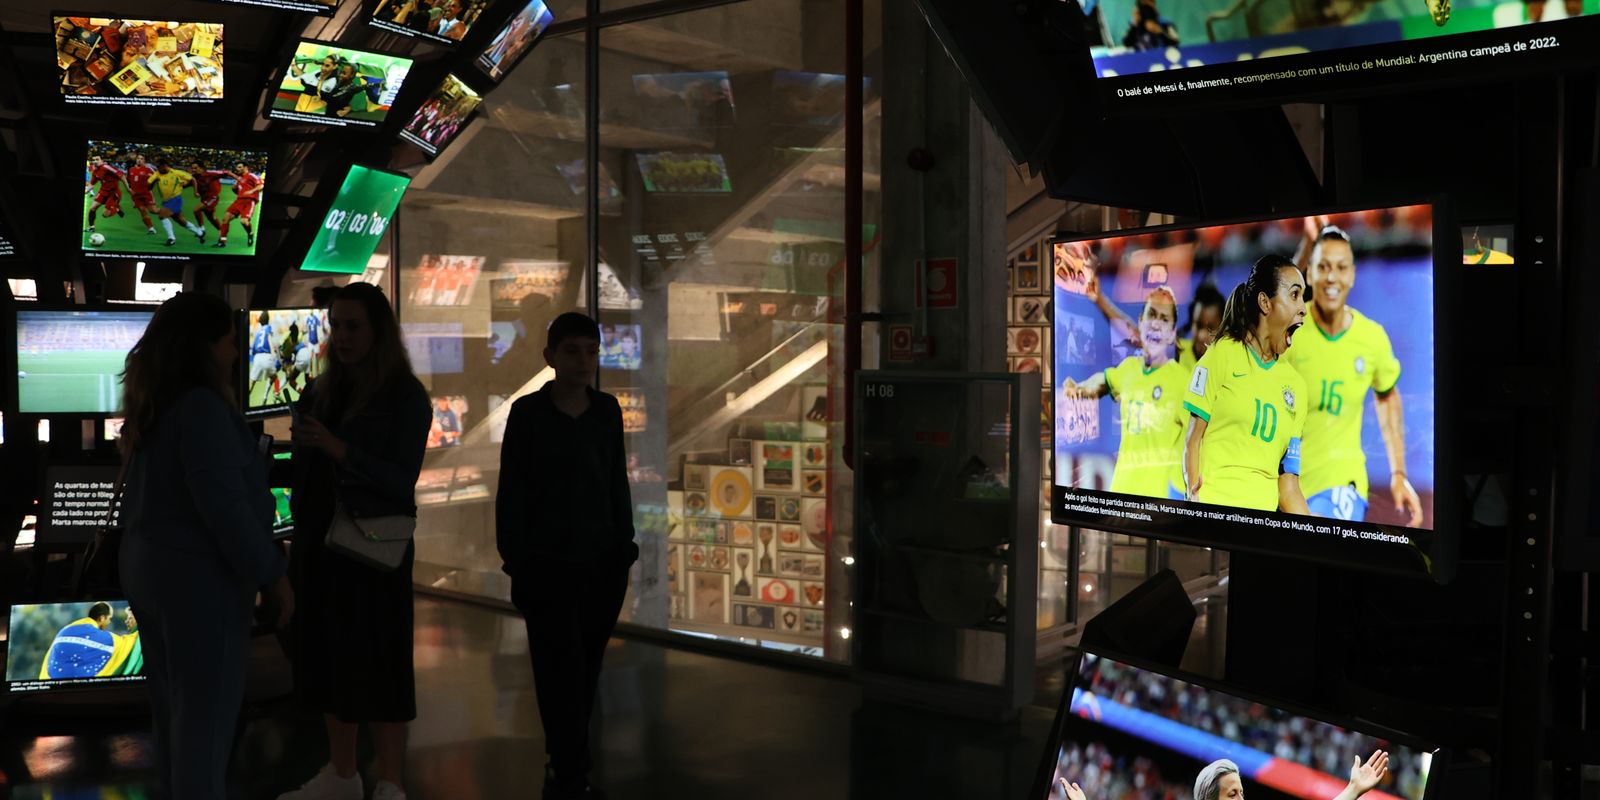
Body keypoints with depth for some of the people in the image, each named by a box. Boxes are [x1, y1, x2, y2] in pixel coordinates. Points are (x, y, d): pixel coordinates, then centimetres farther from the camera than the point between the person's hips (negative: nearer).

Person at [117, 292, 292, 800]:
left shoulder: (152, 408, 9)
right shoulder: (202, 406, -19)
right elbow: (225, 508, -23)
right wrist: (273, 574, -15)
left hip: (148, 566, 9)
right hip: (199, 574, -9)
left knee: (172, 705, 17)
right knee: (206, 713, 0)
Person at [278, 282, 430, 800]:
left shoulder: (405, 395, -8)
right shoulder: (320, 392, 8)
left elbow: (403, 480, -15)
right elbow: (307, 471, 15)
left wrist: (337, 448, -25)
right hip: (319, 541, 6)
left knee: (378, 661, -1)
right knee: (329, 655, 11)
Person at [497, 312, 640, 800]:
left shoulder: (607, 411, 6)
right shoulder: (528, 414, -4)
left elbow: (617, 483, 11)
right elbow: (512, 492, -3)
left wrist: (625, 546, 8)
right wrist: (515, 561, -6)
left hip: (603, 562, 4)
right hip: (548, 564, -3)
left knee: (585, 672, 9)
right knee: (562, 675, -4)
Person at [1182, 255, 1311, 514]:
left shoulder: (1297, 383, 14)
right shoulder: (1223, 354, 3)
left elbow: (1288, 482, 11)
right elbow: (1193, 438, 0)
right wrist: (1194, 502, -11)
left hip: (1265, 512, 4)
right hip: (1213, 504, -4)